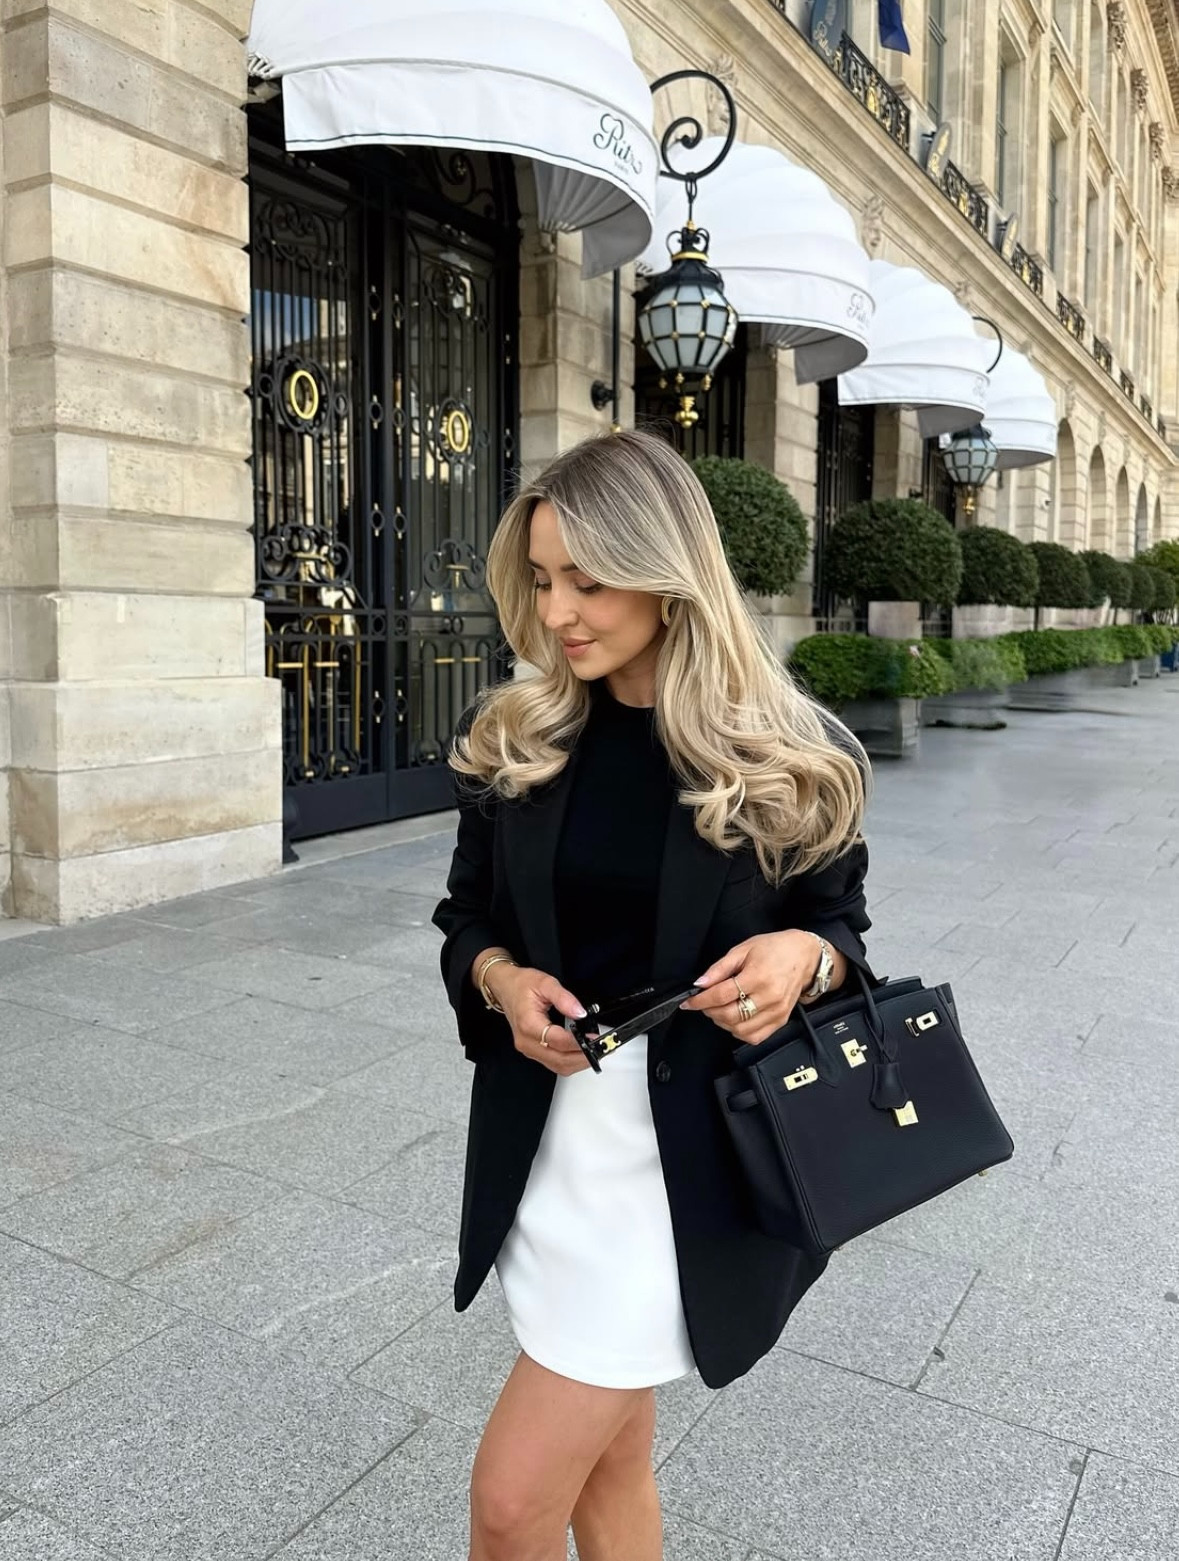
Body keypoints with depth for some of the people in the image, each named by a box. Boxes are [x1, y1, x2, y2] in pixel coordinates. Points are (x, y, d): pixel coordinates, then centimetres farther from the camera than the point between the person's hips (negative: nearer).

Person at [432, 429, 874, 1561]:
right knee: (607, 1459, 21)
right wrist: (503, 979, -13)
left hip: (695, 1157, -4)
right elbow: (465, 919, 8)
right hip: (545, 1138, 4)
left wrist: (803, 954, -20)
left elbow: (840, 923, 3)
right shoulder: (511, 737, -1)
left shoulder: (788, 756, -9)